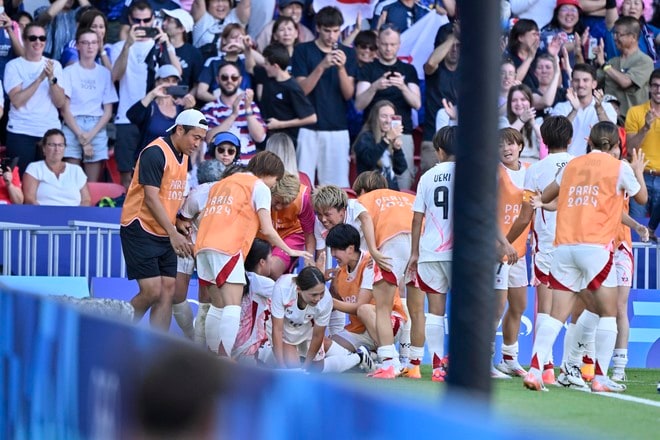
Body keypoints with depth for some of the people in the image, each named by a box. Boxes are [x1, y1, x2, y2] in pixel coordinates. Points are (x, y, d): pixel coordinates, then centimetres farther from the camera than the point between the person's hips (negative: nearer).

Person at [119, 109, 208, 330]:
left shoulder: (183, 156, 10)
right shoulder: (155, 153, -17)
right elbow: (151, 198, -21)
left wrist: (179, 222, 3)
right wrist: (173, 233, -25)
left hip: (165, 235, 8)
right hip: (140, 231, -8)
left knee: (168, 291, 0)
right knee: (152, 291, -13)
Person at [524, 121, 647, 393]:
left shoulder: (573, 165, 15)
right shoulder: (620, 168, 3)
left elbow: (544, 198, 24)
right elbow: (642, 197, 20)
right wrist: (638, 171, 37)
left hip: (564, 246, 4)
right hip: (595, 247, -4)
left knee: (557, 314, 3)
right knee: (608, 312, 8)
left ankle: (535, 370, -11)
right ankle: (600, 378, 2)